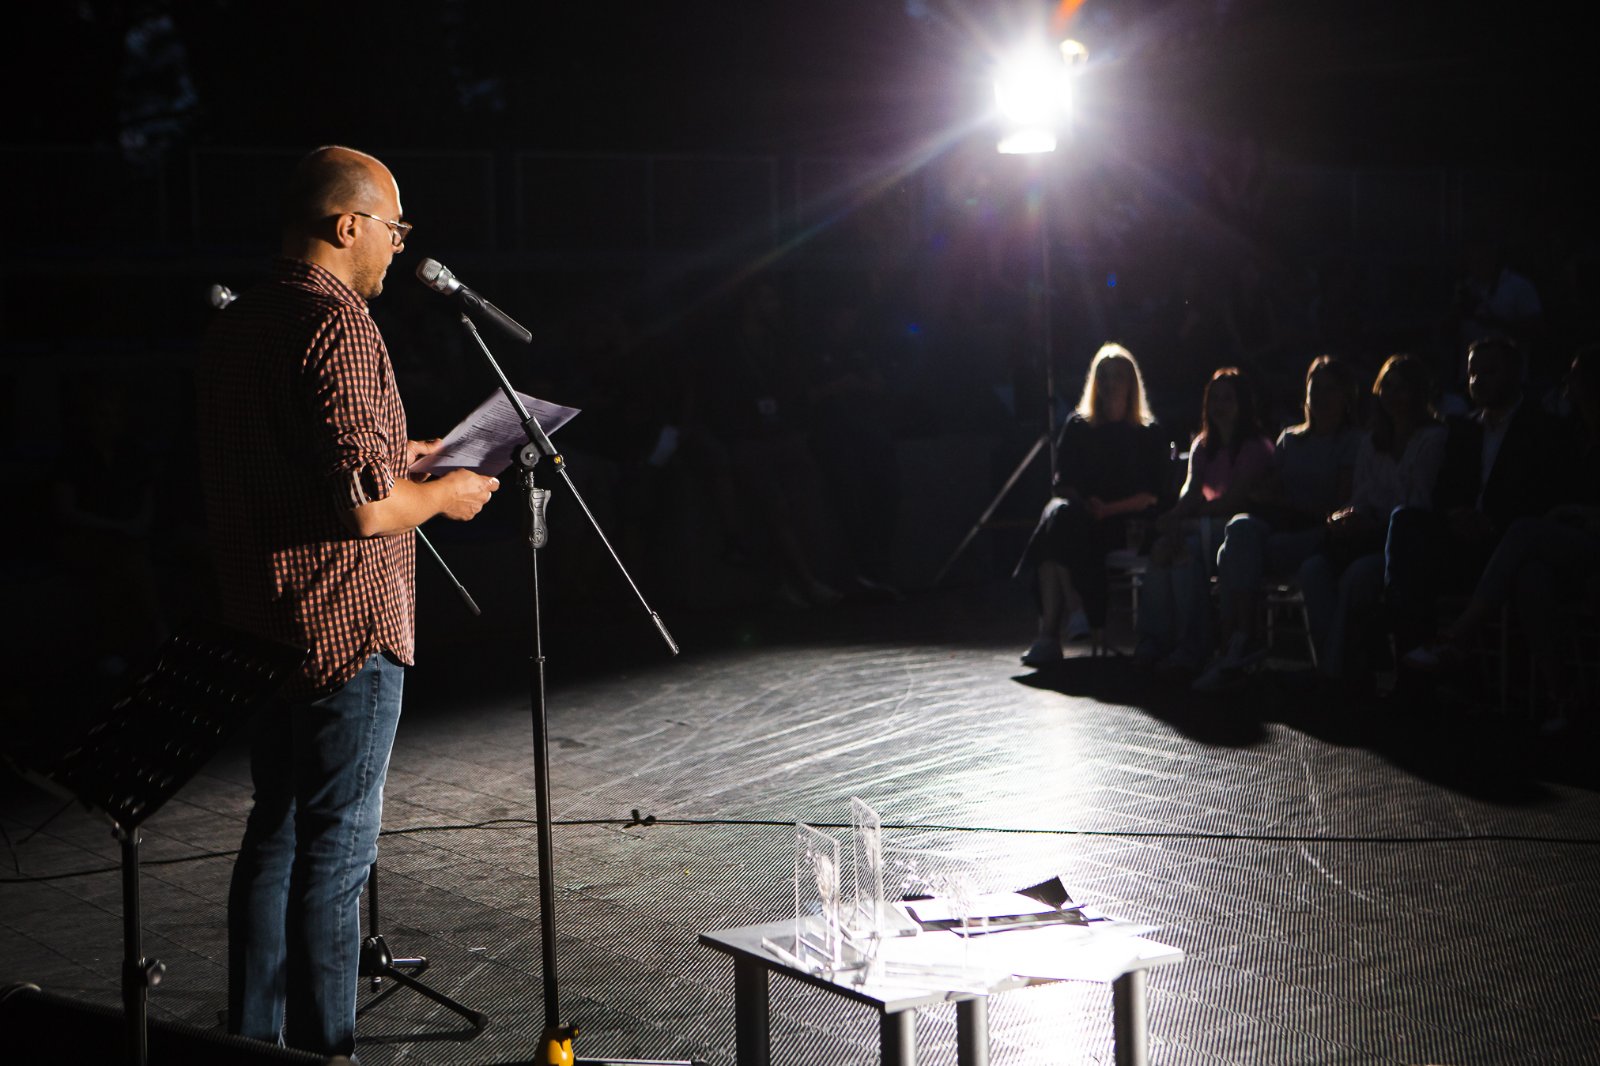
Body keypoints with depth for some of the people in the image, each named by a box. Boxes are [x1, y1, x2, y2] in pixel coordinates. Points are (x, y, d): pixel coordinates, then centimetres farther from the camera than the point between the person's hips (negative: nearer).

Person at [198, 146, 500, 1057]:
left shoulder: (235, 329, 12)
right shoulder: (341, 327, -18)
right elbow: (364, 507, -24)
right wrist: (442, 494, -4)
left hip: (261, 629, 9)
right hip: (347, 631, -9)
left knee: (276, 834, 17)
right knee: (336, 850, 0)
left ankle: (254, 1040, 25)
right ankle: (321, 1050, 8)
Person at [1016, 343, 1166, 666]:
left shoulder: (1148, 433, 10)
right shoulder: (1078, 426, 16)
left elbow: (1152, 494, 1)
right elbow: (1063, 482, 10)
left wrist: (1109, 508, -13)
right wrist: (1083, 504, -11)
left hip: (1127, 522, -3)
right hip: (1080, 514, 3)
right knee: (1058, 515, -34)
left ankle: (1049, 634, -36)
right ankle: (1074, 610, -42)